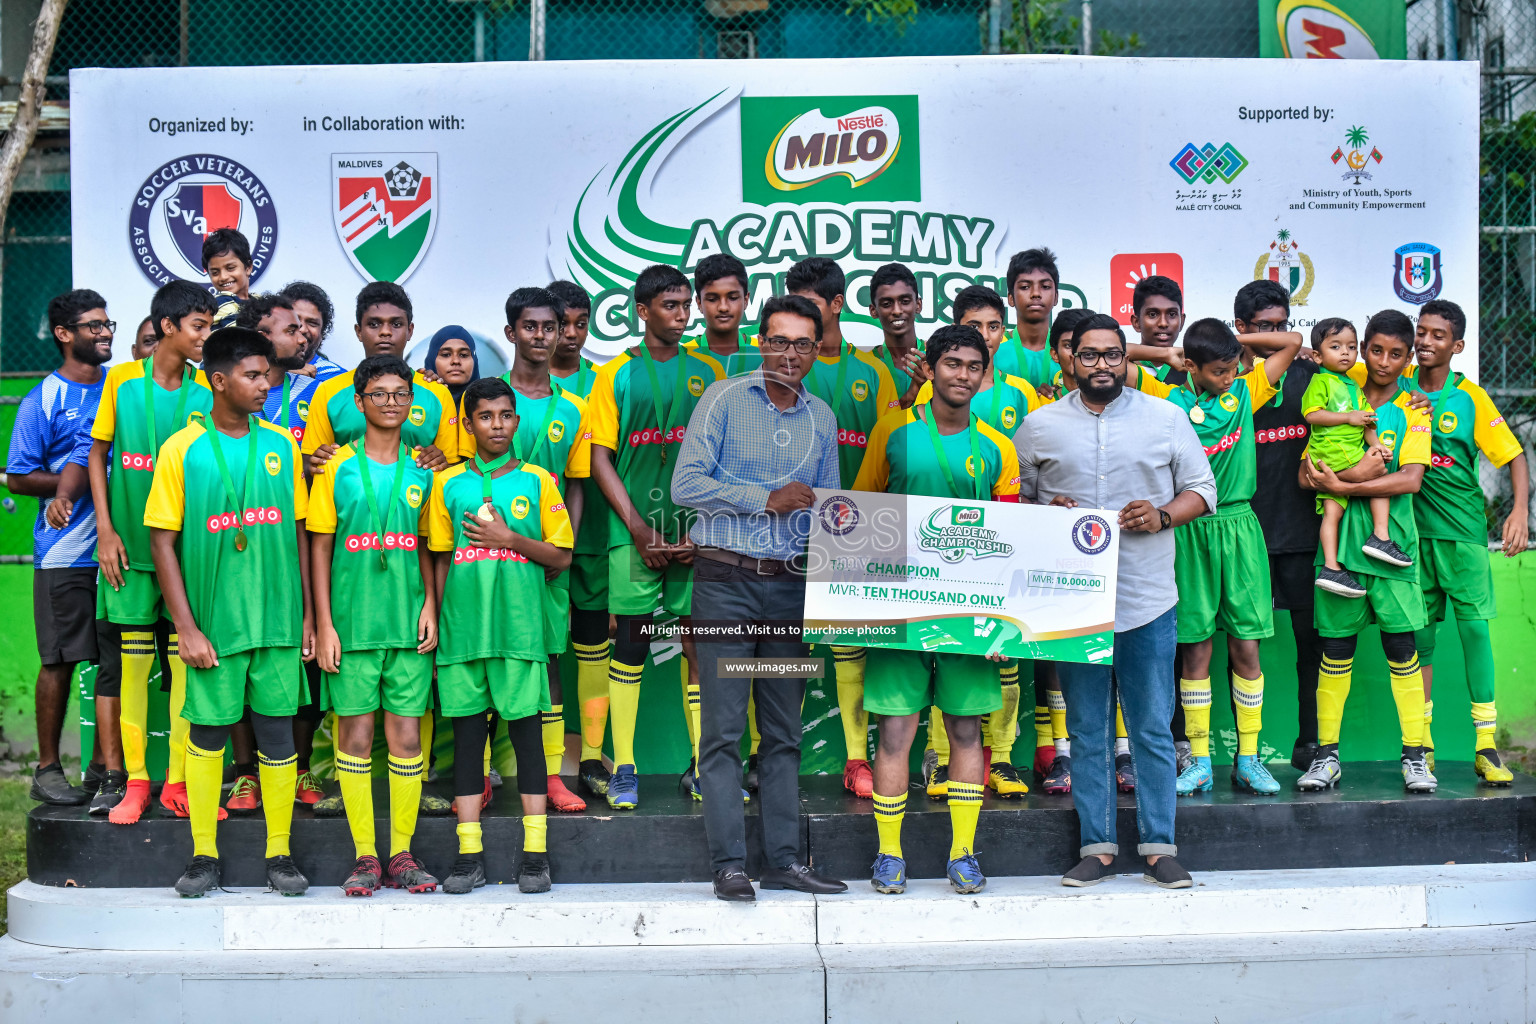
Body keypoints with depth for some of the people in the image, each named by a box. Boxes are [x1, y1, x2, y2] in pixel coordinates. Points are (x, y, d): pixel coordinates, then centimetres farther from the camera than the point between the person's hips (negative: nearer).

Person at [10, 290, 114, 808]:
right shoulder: (43, 400, -2)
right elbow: (18, 478, -3)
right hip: (64, 555, -4)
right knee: (60, 661, 2)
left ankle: (105, 769, 10)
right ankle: (48, 769, 15)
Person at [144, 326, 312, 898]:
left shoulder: (281, 445, 7)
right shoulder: (182, 449, -2)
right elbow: (162, 540, -2)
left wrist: (308, 614, 8)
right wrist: (186, 628, -8)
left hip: (278, 619, 2)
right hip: (213, 621, -2)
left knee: (277, 732, 5)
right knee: (206, 732, 6)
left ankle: (279, 855, 16)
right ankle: (204, 856, 18)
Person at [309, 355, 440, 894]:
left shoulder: (421, 471, 10)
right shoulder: (337, 467, 3)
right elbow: (319, 547, 2)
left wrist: (430, 605, 2)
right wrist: (324, 623, -4)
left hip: (409, 623, 2)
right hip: (352, 621, -2)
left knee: (407, 736, 3)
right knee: (355, 735, 1)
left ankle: (402, 853, 11)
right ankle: (364, 856, 10)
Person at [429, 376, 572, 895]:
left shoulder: (537, 480, 7)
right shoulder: (448, 483, 10)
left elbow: (562, 557, 5)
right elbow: (440, 560, 12)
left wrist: (509, 538, -7)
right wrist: (433, 617, 4)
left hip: (519, 625, -1)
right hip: (462, 626, 2)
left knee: (526, 730, -1)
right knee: (466, 733, 3)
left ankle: (535, 855, 5)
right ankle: (470, 856, 9)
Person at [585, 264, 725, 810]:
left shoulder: (708, 371, 10)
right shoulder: (616, 374, 4)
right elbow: (601, 459, 1)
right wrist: (639, 529, -7)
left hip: (698, 531, 2)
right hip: (634, 529, -2)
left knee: (700, 642, 3)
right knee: (630, 640, 0)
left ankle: (703, 765, 11)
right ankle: (624, 768, 8)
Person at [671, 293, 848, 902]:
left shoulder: (821, 418, 14)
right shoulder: (724, 399, 0)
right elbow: (686, 486, -9)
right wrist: (767, 498, -12)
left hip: (791, 584, 4)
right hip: (726, 581, -4)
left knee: (784, 731, 8)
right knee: (724, 729, -4)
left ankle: (784, 859, 13)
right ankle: (729, 864, 1)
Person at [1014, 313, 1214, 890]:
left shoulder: (1167, 418, 7)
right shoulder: (1039, 427, 8)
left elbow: (1202, 489, 10)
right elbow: (1017, 501, 12)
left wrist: (1162, 515, -9)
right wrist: (1048, 514, -9)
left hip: (1148, 599, 0)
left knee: (1153, 730, 4)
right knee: (1087, 731, 7)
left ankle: (1159, 847, 13)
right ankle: (1097, 847, 15)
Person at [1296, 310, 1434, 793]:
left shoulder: (1412, 408, 5)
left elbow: (1410, 480, -9)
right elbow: (1307, 474, 8)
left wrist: (1342, 485, -15)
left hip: (1391, 537, -1)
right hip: (1340, 537, 1)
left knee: (1401, 644, -3)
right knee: (1336, 646, 3)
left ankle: (1414, 755, 6)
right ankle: (1327, 754, 10)